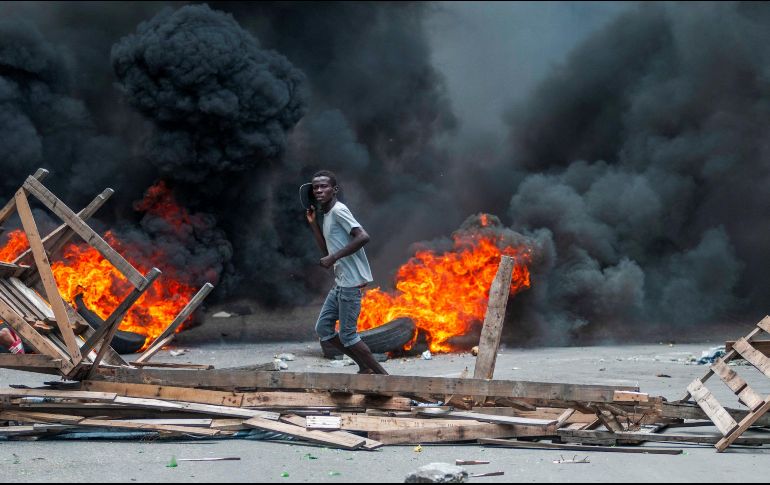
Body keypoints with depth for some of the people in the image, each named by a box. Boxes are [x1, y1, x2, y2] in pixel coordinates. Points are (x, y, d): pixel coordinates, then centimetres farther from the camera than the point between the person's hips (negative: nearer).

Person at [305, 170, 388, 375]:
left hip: (351, 281, -10)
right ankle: (365, 367, 16)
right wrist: (313, 223, 15)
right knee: (323, 328, 10)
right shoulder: (327, 215, 17)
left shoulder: (338, 210, -13)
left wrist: (334, 258, -22)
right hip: (340, 282, 10)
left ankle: (381, 375, 2)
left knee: (347, 335, -7)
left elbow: (363, 236, -24)